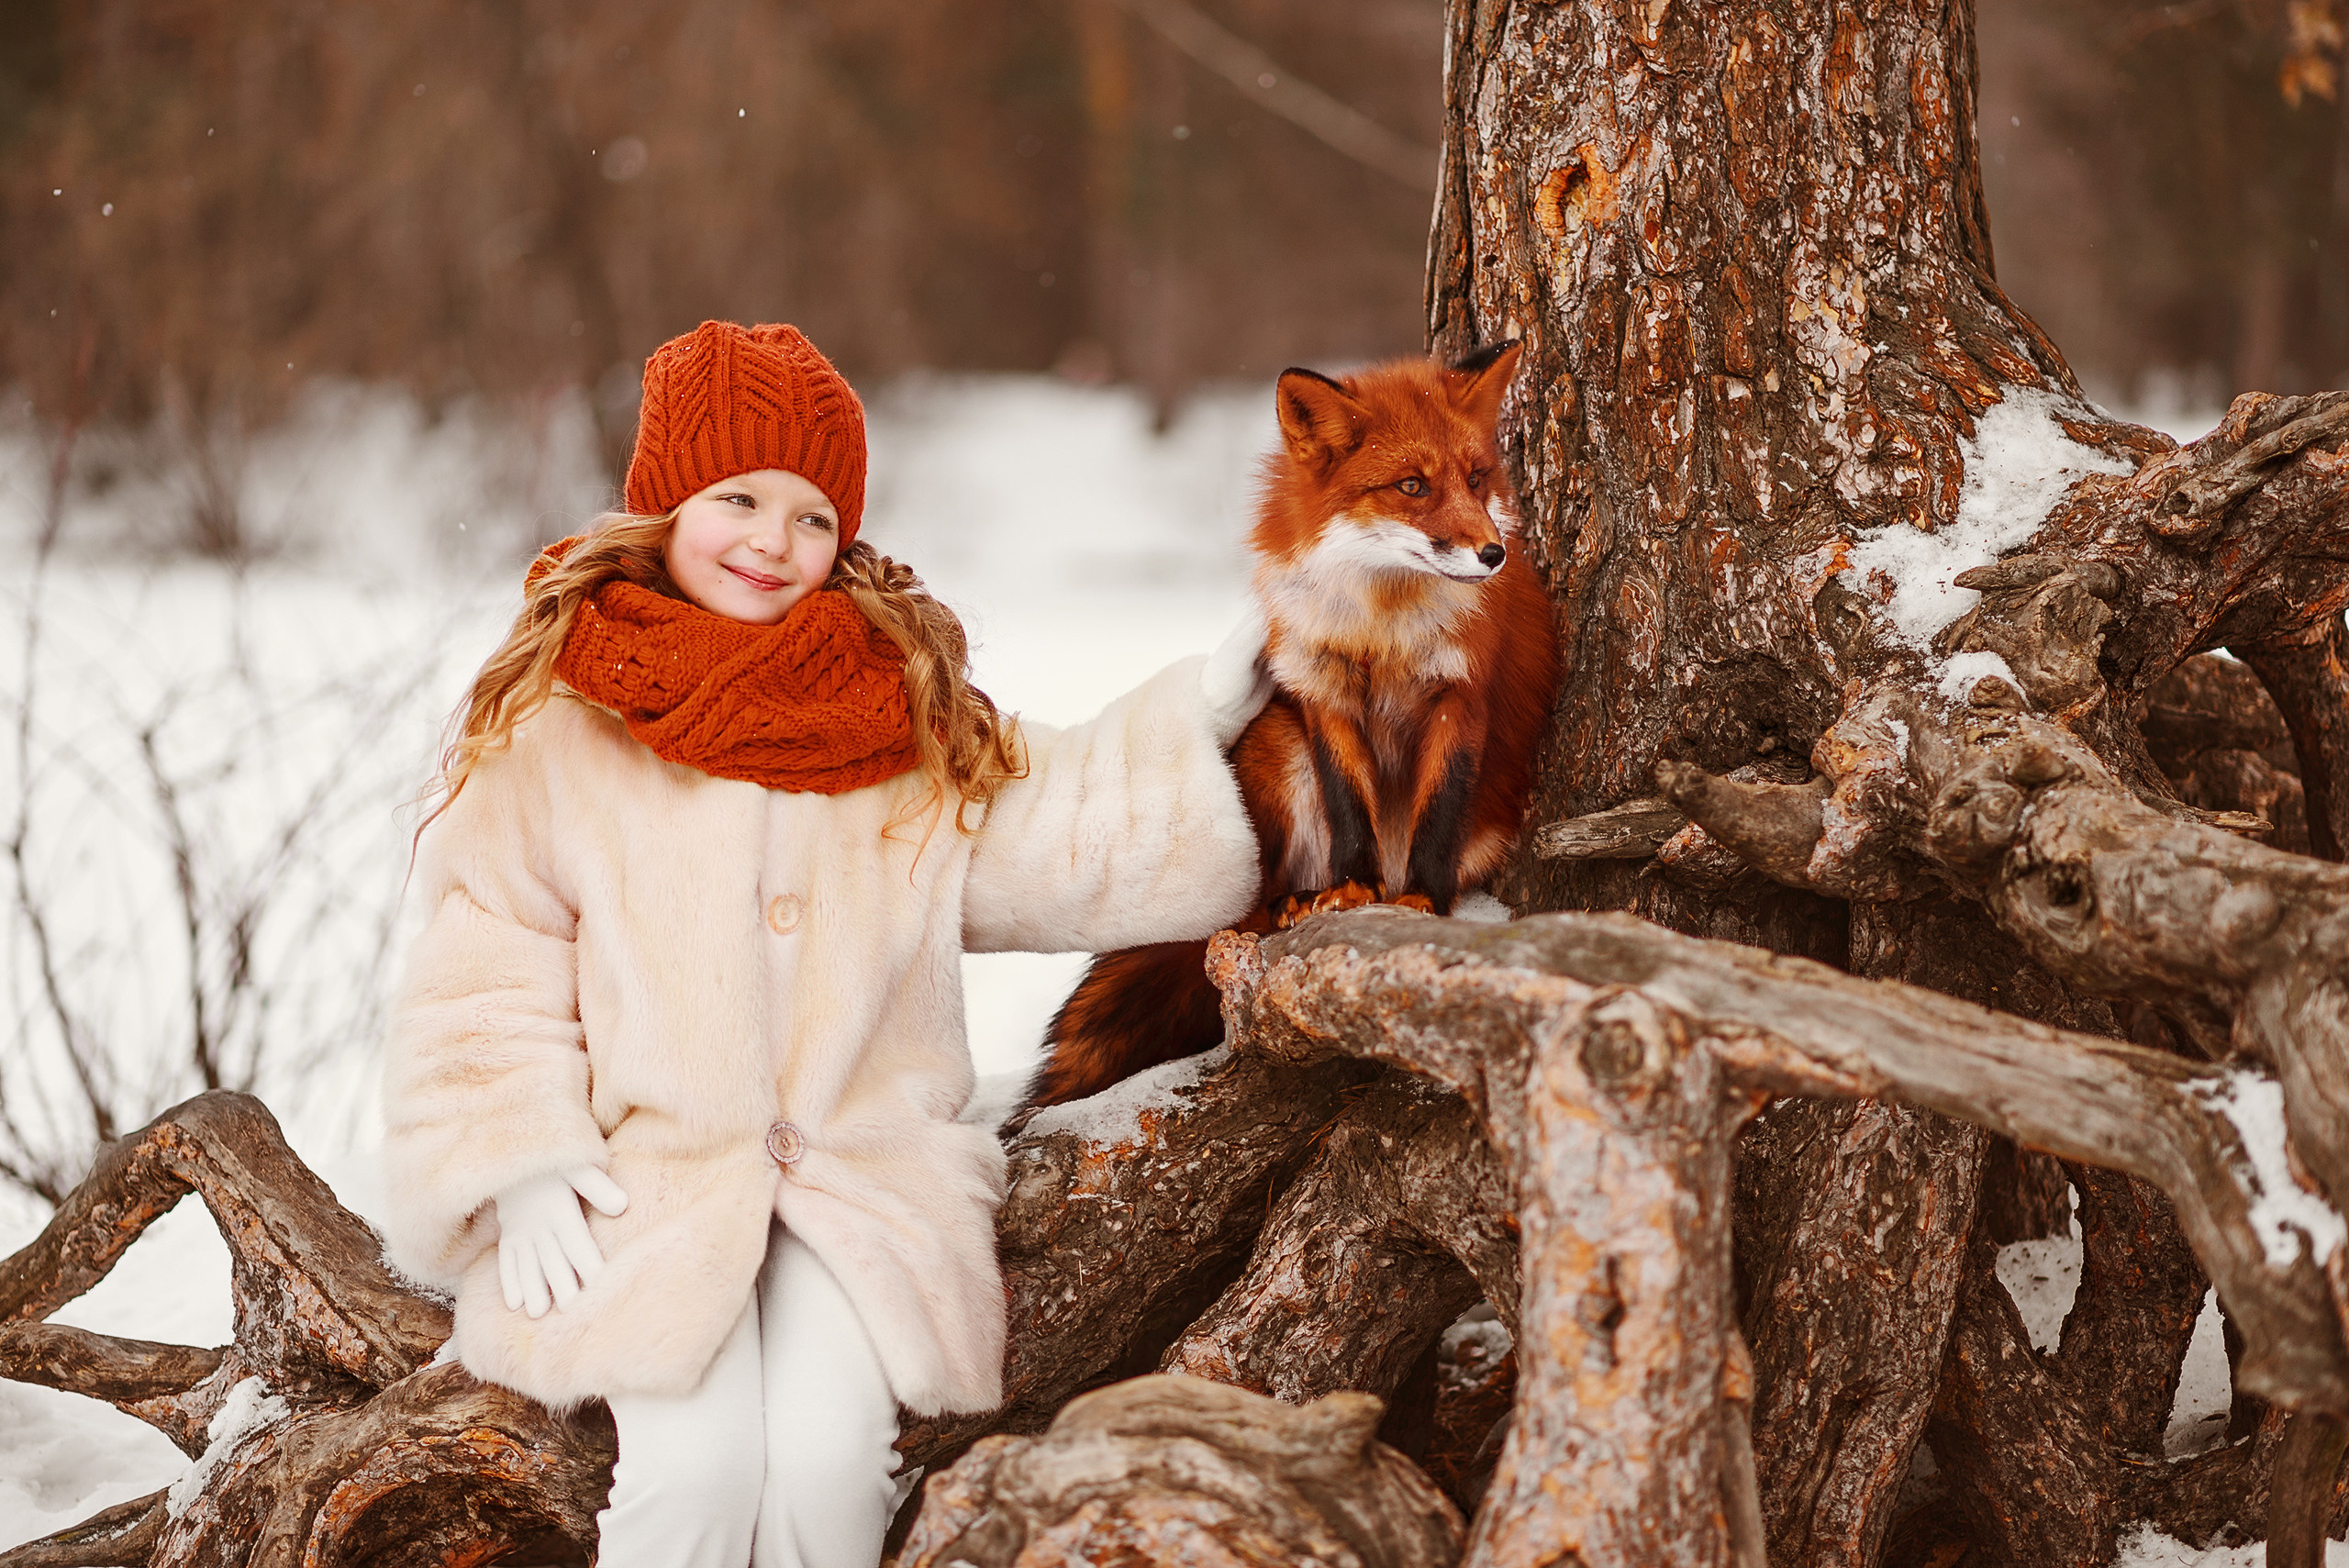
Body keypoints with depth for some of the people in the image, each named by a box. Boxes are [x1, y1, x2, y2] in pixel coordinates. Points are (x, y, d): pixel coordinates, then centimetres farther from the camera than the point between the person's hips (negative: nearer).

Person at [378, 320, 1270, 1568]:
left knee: (827, 1455, -23)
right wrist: (521, 1167, -9)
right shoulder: (555, 716, 2)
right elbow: (486, 964, 2)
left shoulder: (910, 709, 9)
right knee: (697, 1461, -25)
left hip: (863, 1169, 2)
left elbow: (1047, 838, 15)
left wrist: (1199, 719, 5)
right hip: (642, 1170, -2)